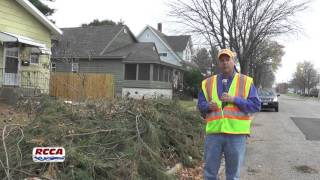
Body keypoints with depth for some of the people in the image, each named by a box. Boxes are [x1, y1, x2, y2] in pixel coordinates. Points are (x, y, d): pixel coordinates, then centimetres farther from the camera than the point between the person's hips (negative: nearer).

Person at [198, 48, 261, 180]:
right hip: (213, 132, 2)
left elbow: (256, 105, -3)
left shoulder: (246, 82, 3)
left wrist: (234, 99, -14)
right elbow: (200, 105, 10)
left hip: (236, 134, -1)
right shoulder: (208, 83, 9)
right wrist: (208, 106, -12)